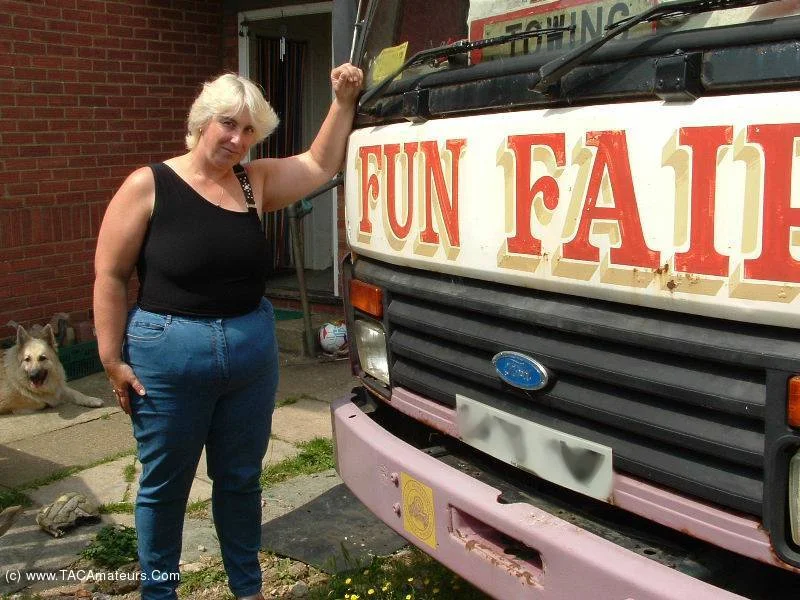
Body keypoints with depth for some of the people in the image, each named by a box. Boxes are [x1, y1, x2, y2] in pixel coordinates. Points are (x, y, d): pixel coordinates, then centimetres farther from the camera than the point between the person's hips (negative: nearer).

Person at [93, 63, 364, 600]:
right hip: (168, 355, -4)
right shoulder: (148, 186, -8)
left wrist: (343, 101, 5)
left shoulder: (256, 182, 6)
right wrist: (113, 359, -9)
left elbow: (321, 166, 15)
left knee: (241, 479, 17)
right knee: (164, 485, 11)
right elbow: (110, 276, -7)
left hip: (253, 353, 5)